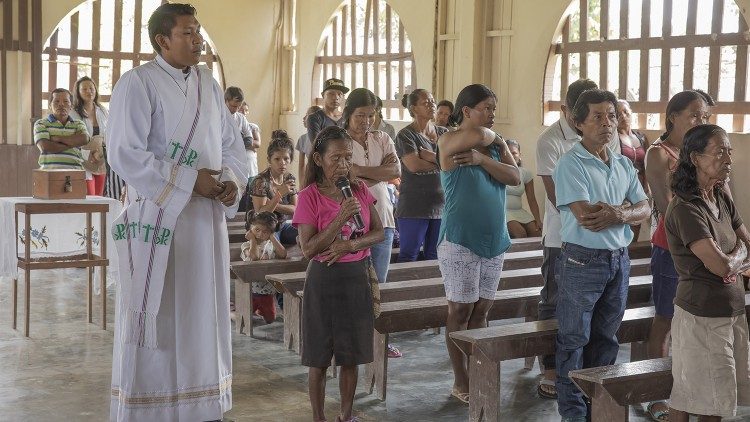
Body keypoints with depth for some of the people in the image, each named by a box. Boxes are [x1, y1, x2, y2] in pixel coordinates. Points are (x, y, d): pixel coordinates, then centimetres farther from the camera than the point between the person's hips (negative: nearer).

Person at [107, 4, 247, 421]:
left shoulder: (209, 84, 11)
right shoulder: (138, 83, -10)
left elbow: (233, 144, 14)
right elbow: (125, 155, -17)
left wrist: (231, 181, -7)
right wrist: (190, 180, -18)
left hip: (206, 218, 6)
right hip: (158, 216, -6)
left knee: (203, 313, 11)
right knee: (156, 318, 0)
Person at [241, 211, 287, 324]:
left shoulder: (271, 244, -1)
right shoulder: (246, 245, -7)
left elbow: (283, 254, -21)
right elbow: (254, 256, -29)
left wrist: (271, 237, -15)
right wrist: (253, 239, -16)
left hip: (268, 290, 2)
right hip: (251, 289, -2)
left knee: (270, 319, 11)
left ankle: (259, 310, 43)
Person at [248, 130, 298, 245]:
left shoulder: (290, 179, 5)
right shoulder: (260, 181, -14)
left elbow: (295, 210, 2)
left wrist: (273, 205, -15)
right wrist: (279, 195, -30)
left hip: (283, 225, 6)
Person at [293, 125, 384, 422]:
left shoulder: (359, 189, 2)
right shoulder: (309, 196, -11)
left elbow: (379, 233, 2)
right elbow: (309, 249, -17)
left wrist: (351, 244, -16)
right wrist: (341, 218, -25)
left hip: (357, 277, 4)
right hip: (324, 279, -4)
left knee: (351, 355, 12)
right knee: (319, 357, 6)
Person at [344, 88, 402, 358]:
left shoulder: (382, 140, 12)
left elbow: (396, 172, -3)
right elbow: (364, 173, -16)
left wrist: (363, 175, -10)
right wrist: (381, 171, -9)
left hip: (382, 218, 5)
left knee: (379, 284, 11)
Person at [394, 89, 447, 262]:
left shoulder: (443, 133, 13)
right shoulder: (405, 135, -3)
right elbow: (414, 165, -17)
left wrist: (428, 155, -13)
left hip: (441, 203, 5)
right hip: (414, 206, -5)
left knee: (436, 256, 10)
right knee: (408, 255, -1)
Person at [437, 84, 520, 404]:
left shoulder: (496, 144, 10)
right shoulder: (449, 141, -8)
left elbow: (515, 178, -5)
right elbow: (480, 136, -27)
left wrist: (480, 158, -16)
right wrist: (492, 138, -5)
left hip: (495, 240, 6)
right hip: (460, 240, -6)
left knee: (481, 311, 11)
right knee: (461, 311, 1)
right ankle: (460, 381, 10)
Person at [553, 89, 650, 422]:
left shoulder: (623, 165, 10)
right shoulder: (571, 164, -12)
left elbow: (644, 209, 3)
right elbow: (585, 216, -22)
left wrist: (619, 214, -18)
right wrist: (625, 209, -10)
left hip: (619, 258, 7)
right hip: (582, 260, -6)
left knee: (607, 338, 16)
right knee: (575, 340, 3)